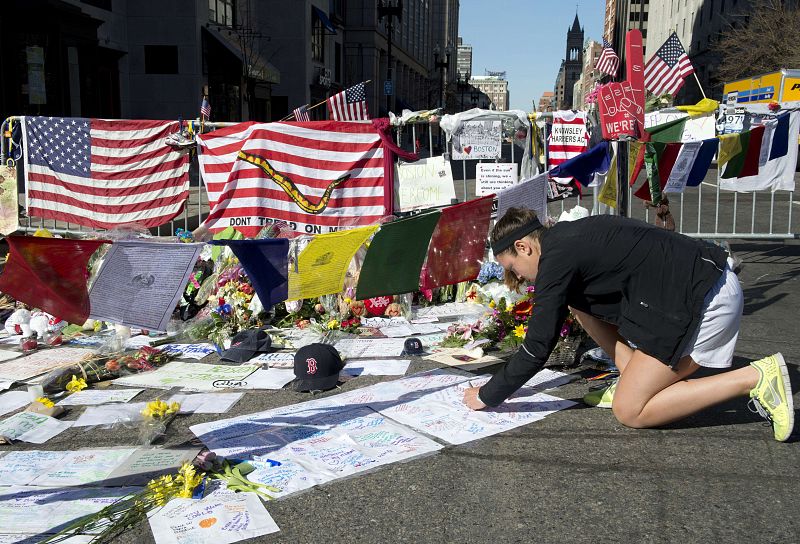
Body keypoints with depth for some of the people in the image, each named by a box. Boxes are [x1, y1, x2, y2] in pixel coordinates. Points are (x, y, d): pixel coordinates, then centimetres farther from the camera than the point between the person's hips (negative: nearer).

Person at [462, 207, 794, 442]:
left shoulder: (558, 257, -14)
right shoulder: (567, 237, 15)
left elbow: (537, 349, -12)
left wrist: (486, 397, 0)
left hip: (705, 298, -10)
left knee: (628, 411, -5)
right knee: (579, 299, 14)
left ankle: (755, 378, -5)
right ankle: (636, 380, 12)